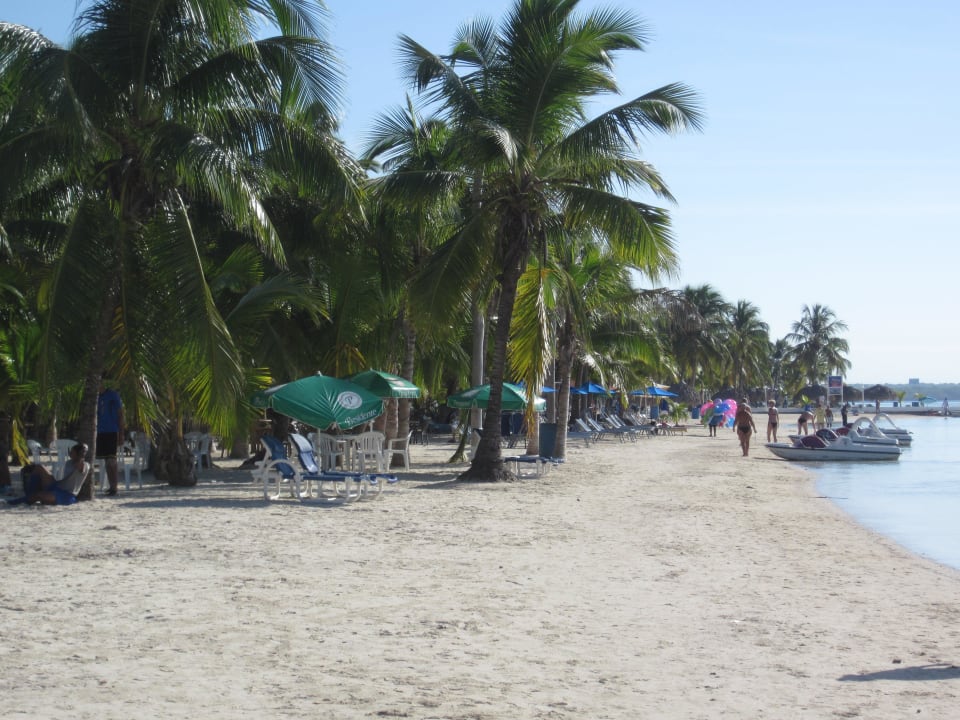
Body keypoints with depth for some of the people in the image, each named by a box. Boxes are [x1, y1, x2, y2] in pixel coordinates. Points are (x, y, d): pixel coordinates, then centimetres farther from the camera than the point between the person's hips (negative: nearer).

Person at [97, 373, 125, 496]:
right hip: (100, 432, 5)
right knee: (107, 461, 7)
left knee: (111, 460, -10)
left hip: (111, 432, -5)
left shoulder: (113, 395, -3)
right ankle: (111, 486, 12)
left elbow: (120, 415, -2)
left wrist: (121, 434, -6)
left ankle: (114, 487, -10)